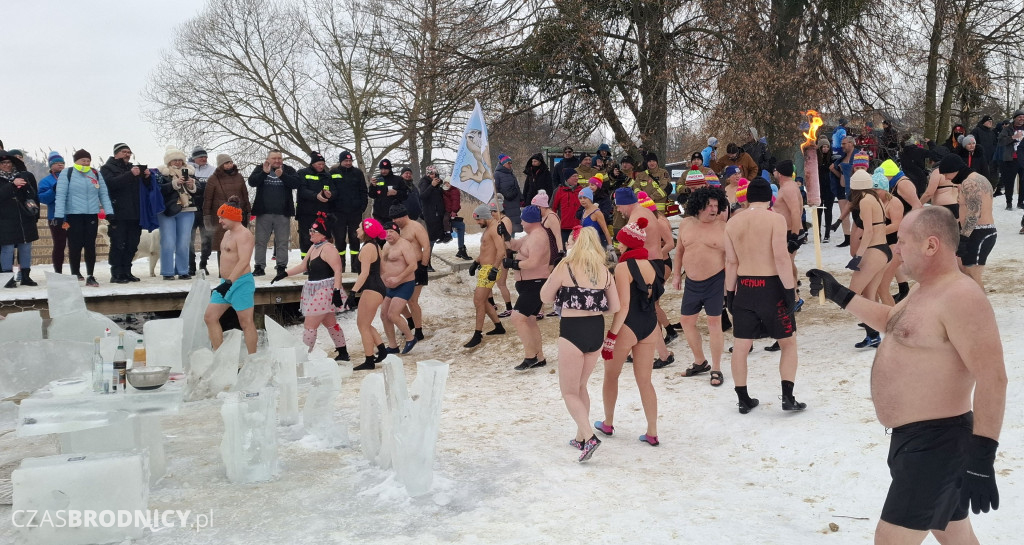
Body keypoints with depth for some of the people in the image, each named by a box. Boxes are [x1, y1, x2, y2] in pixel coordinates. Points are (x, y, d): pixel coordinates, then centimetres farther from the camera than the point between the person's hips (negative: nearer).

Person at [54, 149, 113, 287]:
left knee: (90, 246, 3)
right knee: (75, 246, -2)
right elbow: (60, 196, -5)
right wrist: (59, 216, -12)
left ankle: (90, 276, 9)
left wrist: (109, 212, 1)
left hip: (92, 215, 3)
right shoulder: (67, 173, 0)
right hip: (73, 215, -3)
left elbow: (104, 194, 11)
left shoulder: (96, 174, 11)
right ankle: (75, 274, 12)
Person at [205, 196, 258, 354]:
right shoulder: (228, 233, 17)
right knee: (210, 317, 7)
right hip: (226, 283, 10)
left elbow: (244, 261, -27)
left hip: (241, 283, -10)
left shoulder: (244, 235, -15)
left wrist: (229, 282, -34)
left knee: (246, 322, -4)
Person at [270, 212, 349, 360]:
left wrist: (337, 291, -28)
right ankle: (343, 353, 25)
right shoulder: (313, 247, 12)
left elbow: (337, 270, -23)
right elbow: (303, 266, 20)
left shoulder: (328, 248, -17)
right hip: (314, 291, 10)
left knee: (310, 325, -8)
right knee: (330, 323, 16)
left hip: (324, 292, -10)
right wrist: (285, 273, 13)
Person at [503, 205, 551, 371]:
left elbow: (533, 262, -30)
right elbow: (514, 245, 23)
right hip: (528, 284, 12)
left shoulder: (537, 237, -20)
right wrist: (505, 235, 5)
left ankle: (530, 356, -14)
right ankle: (539, 358, 25)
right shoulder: (531, 235, 14)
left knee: (518, 317, -20)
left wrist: (512, 264, -21)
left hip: (534, 285, -12)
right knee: (529, 320, 17)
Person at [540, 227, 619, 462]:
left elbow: (545, 297, 0)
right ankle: (581, 436, 29)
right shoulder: (605, 272, 4)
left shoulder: (565, 268, -9)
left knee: (569, 391, 5)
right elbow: (614, 307, 4)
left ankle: (589, 436, -10)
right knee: (581, 386, 22)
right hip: (597, 330, 6)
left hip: (572, 330, -6)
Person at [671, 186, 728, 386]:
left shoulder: (723, 228, -9)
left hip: (715, 281, -5)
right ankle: (700, 362, 29)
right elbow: (679, 251, 14)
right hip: (691, 282, 5)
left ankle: (716, 369, 11)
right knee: (686, 320, 11)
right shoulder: (685, 224, 4)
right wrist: (676, 275, 13)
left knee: (714, 322, -1)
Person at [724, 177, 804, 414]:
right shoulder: (775, 219, -9)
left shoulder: (732, 223, 4)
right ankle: (788, 397, 6)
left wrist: (729, 293, 12)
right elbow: (781, 257, -16)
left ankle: (743, 399, 15)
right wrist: (790, 289, -12)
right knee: (788, 342, 11)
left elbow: (731, 262, 6)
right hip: (770, 287, -3)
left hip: (744, 287, 4)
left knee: (741, 345, 9)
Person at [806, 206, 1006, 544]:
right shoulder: (925, 290, 11)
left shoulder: (961, 298, -22)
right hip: (914, 437, 10)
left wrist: (981, 458, -30)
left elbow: (992, 379, -28)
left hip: (935, 442, -10)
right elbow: (891, 321, 32)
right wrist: (838, 294, 26)